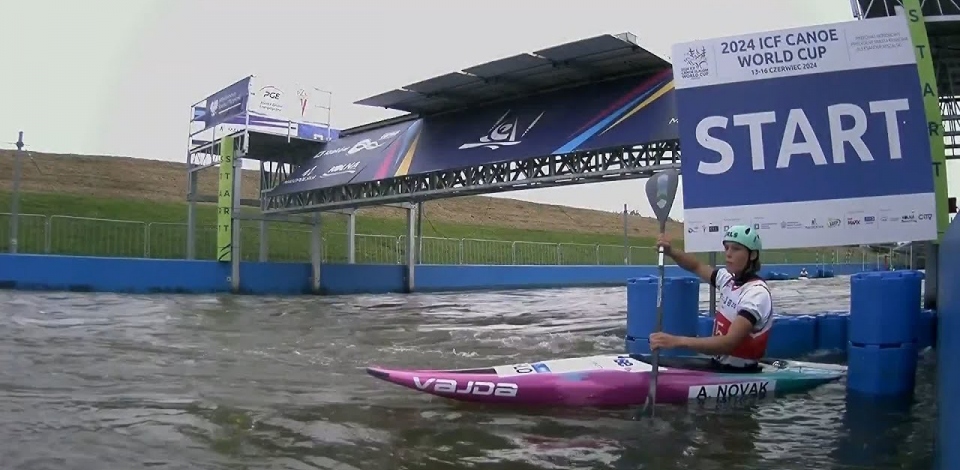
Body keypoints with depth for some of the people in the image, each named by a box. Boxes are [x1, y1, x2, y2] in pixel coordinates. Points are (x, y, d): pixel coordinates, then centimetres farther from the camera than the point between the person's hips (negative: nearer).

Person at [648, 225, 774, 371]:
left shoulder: (757, 293, -21)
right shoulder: (729, 278, 3)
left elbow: (729, 343, -32)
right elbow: (697, 266, 21)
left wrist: (677, 341, -42)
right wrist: (670, 251, -1)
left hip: (740, 374, -7)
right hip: (718, 365, 7)